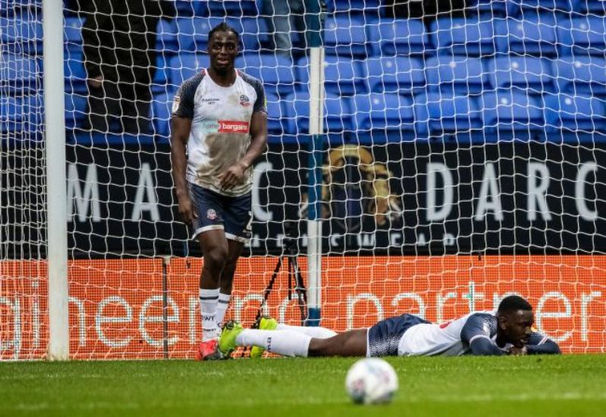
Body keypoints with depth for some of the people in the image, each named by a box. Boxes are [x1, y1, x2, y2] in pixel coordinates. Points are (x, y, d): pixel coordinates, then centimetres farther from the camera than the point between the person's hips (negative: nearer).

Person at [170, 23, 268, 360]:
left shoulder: (253, 89, 7)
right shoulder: (192, 88, -4)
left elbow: (261, 136, 4)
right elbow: (178, 142, -4)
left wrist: (242, 164, -17)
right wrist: (182, 193, -12)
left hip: (239, 188, 5)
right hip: (202, 184, -4)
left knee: (229, 265, 6)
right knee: (216, 254, -20)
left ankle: (216, 337, 13)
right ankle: (208, 338, -14)